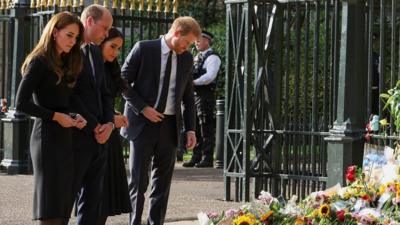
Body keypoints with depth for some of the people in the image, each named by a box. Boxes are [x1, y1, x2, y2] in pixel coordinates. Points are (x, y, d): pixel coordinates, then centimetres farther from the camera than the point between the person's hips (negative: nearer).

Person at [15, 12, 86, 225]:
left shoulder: (65, 63, 16)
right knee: (50, 205, -7)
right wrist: (56, 116, -15)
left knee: (62, 200, 6)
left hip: (64, 137, 8)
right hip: (47, 136, -8)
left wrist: (74, 117, -2)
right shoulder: (39, 62, -7)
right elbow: (21, 103, -14)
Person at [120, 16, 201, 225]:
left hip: (170, 127, 5)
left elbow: (188, 96, 15)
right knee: (138, 181, -2)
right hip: (143, 124, -4)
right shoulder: (144, 49, -5)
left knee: (163, 182, 7)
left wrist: (190, 129, 7)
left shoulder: (186, 59, 9)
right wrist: (142, 108, -12)